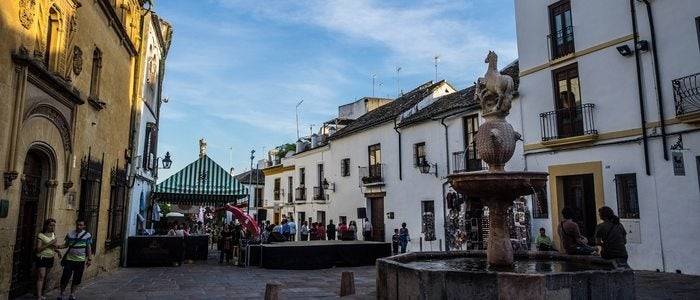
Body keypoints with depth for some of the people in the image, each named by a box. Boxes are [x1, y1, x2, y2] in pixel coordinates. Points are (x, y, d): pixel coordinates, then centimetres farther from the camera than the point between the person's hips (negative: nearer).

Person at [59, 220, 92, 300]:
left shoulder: (87, 235, -1)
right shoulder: (69, 234, 2)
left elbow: (89, 248, 2)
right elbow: (66, 244, 8)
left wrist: (89, 259, -2)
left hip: (81, 261, 0)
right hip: (69, 260, 0)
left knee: (77, 278, 7)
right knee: (65, 277, -1)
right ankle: (62, 293, 18)